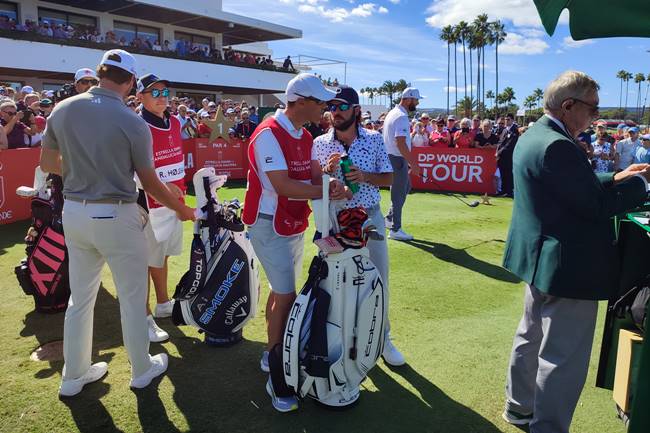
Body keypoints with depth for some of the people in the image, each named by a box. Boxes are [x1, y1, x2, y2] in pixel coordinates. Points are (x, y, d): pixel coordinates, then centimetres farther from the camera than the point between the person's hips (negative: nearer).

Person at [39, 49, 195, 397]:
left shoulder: (62, 111, -1)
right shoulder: (132, 123, -15)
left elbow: (47, 163, 11)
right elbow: (150, 183, -8)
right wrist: (181, 209, 7)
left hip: (73, 212, 5)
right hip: (116, 217, -5)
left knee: (79, 297, 18)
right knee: (132, 297, 12)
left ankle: (74, 375, 33)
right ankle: (141, 370, 28)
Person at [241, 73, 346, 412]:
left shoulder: (305, 136, 8)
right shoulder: (269, 134, -22)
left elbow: (313, 172, 3)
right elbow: (282, 185, -29)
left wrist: (329, 179, -19)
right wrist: (327, 191, -25)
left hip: (295, 225, 9)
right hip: (270, 227, -9)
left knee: (280, 291, 18)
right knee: (286, 295, -8)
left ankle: (270, 354, 35)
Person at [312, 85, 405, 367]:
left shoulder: (374, 139, 0)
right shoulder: (320, 144, 0)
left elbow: (388, 178, 2)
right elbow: (312, 184, 3)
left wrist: (365, 176, -17)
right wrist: (326, 171, -18)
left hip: (370, 219, 0)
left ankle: (381, 338, 29)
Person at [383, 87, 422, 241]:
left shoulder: (393, 113, 13)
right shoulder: (402, 117, -19)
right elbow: (401, 143, -27)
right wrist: (413, 164, -24)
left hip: (391, 157, 10)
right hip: (398, 159, -10)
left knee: (406, 187, 23)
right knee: (399, 194, -1)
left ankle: (390, 218, 26)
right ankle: (395, 230, 7)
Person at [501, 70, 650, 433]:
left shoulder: (534, 137, 8)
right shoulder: (558, 145, -24)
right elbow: (597, 205, -22)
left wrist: (615, 178, 12)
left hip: (541, 259, 11)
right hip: (568, 267, -11)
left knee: (532, 338, 23)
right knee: (564, 359, 2)